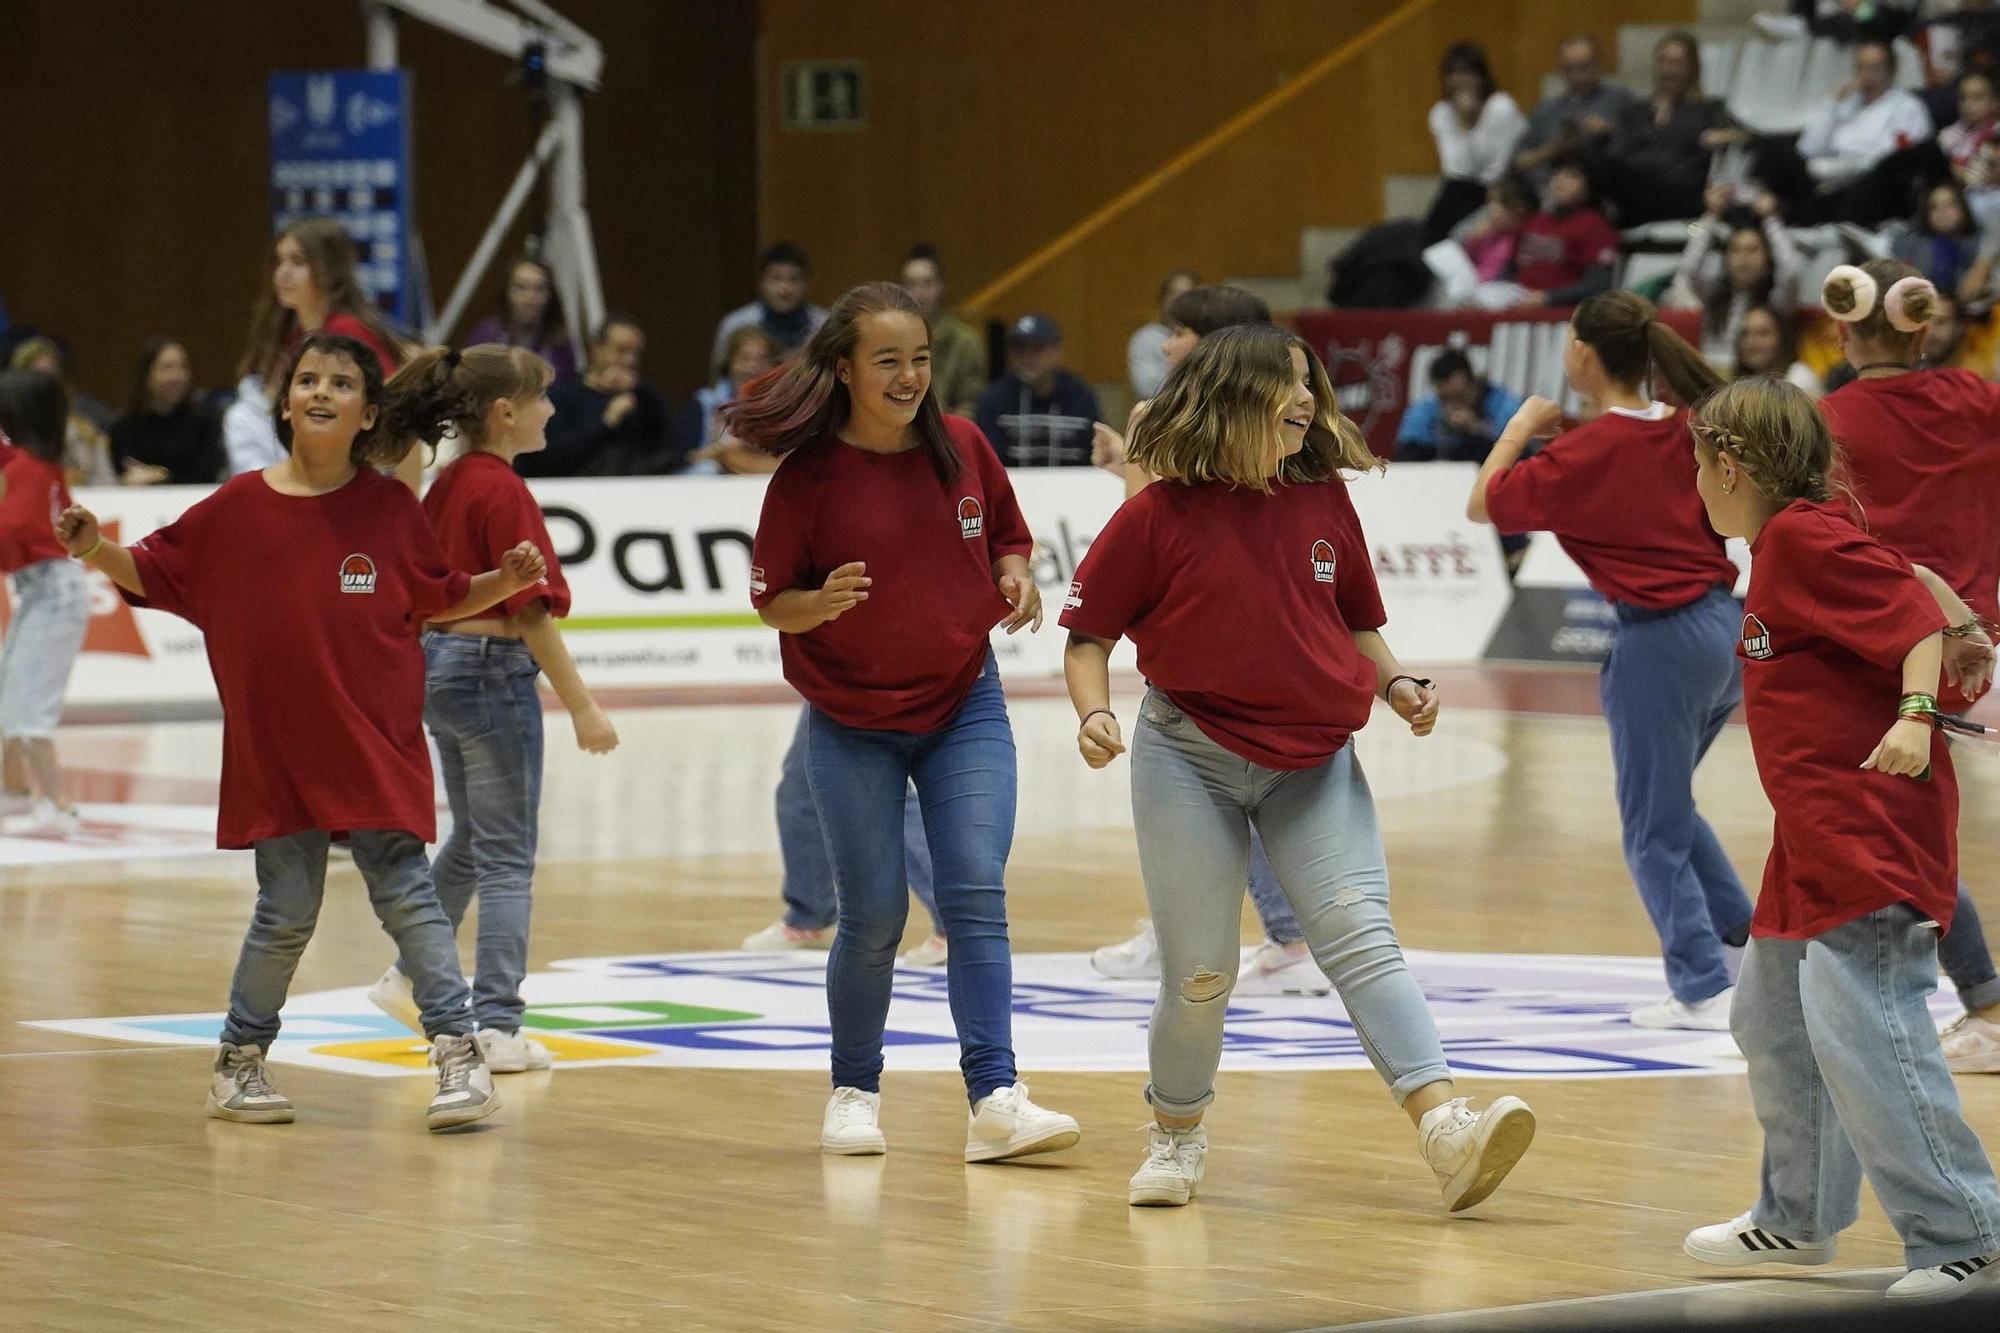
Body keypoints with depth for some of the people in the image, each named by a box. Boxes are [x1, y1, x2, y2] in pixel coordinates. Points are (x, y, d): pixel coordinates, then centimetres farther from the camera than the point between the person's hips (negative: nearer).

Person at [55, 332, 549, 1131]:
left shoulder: (390, 508, 1)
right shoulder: (238, 509, -1)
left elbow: (441, 601, 10)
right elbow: (153, 572, 7)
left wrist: (507, 581, -6)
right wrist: (96, 552, -12)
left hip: (377, 749, 0)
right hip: (274, 752, 0)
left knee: (406, 895, -6)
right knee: (286, 911, 4)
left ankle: (460, 1057, -3)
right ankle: (239, 1063, 21)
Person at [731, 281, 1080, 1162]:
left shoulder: (962, 446, -2)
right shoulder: (808, 474, -11)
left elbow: (1009, 534, 13)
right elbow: (770, 600, -6)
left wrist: (1016, 575, -9)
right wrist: (820, 605, -28)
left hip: (965, 709, 2)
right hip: (852, 725, -2)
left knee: (976, 897, -10)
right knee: (874, 916, -1)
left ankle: (994, 1099, -16)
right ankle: (854, 1093, 19)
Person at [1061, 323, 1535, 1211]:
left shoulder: (1325, 501, 3)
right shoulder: (1160, 515, -7)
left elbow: (1358, 622, 16)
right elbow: (1089, 635, -1)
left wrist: (1395, 683, -2)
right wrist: (1093, 712, -19)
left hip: (1313, 762, 3)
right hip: (1192, 760, -2)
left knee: (1362, 939, -12)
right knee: (1200, 972, 1)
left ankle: (1446, 1130, -24)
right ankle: (1177, 1137, 26)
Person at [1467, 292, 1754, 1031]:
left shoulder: (1584, 453, -12)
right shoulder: (1685, 429, 5)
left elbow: (1482, 504, -4)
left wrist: (1520, 428, 8)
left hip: (1661, 643, -7)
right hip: (1726, 631, 7)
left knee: (1654, 833, 5)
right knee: (1668, 805, 25)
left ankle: (1704, 988, 4)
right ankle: (1741, 935, 22)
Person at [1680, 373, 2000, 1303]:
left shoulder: (1806, 538, -12)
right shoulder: (1785, 543, 17)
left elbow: (1924, 617, -20)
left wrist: (1915, 715, -31)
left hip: (1870, 832, -12)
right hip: (1817, 840, 12)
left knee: (1860, 1032, -17)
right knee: (1772, 1021, 20)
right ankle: (1798, 1219, 35)